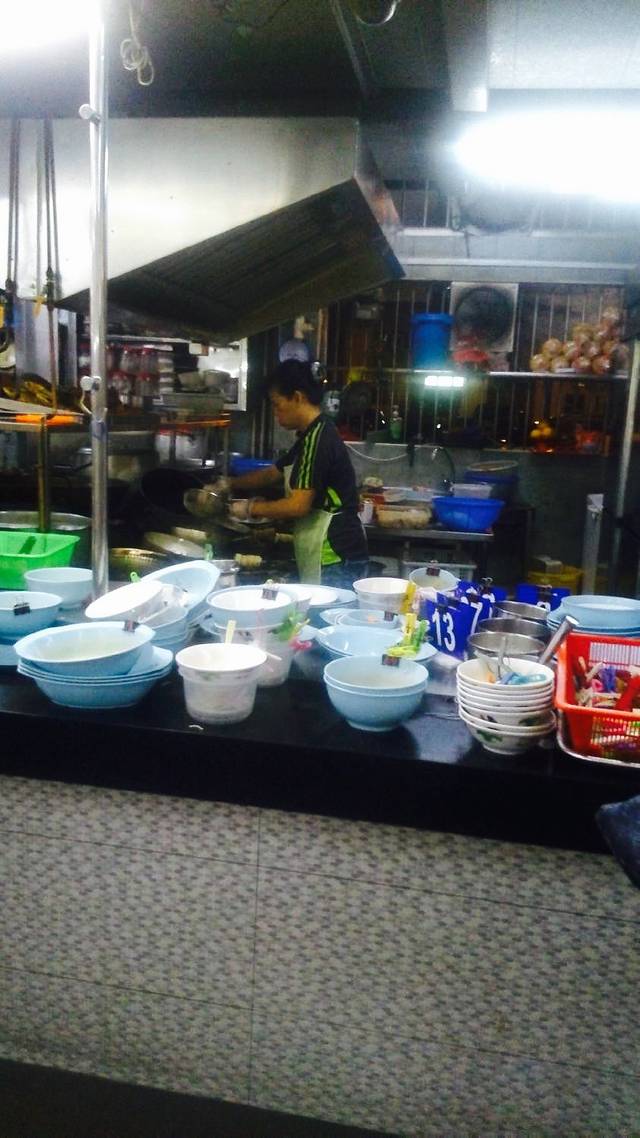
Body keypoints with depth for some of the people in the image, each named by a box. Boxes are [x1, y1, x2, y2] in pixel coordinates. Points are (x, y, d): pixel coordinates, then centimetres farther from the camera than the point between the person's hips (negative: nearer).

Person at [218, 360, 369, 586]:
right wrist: (228, 485, 23)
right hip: (330, 558, 10)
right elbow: (273, 473, 28)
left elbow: (298, 505, -21)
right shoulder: (311, 436, 15)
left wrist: (250, 508, -8)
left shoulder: (319, 438, -17)